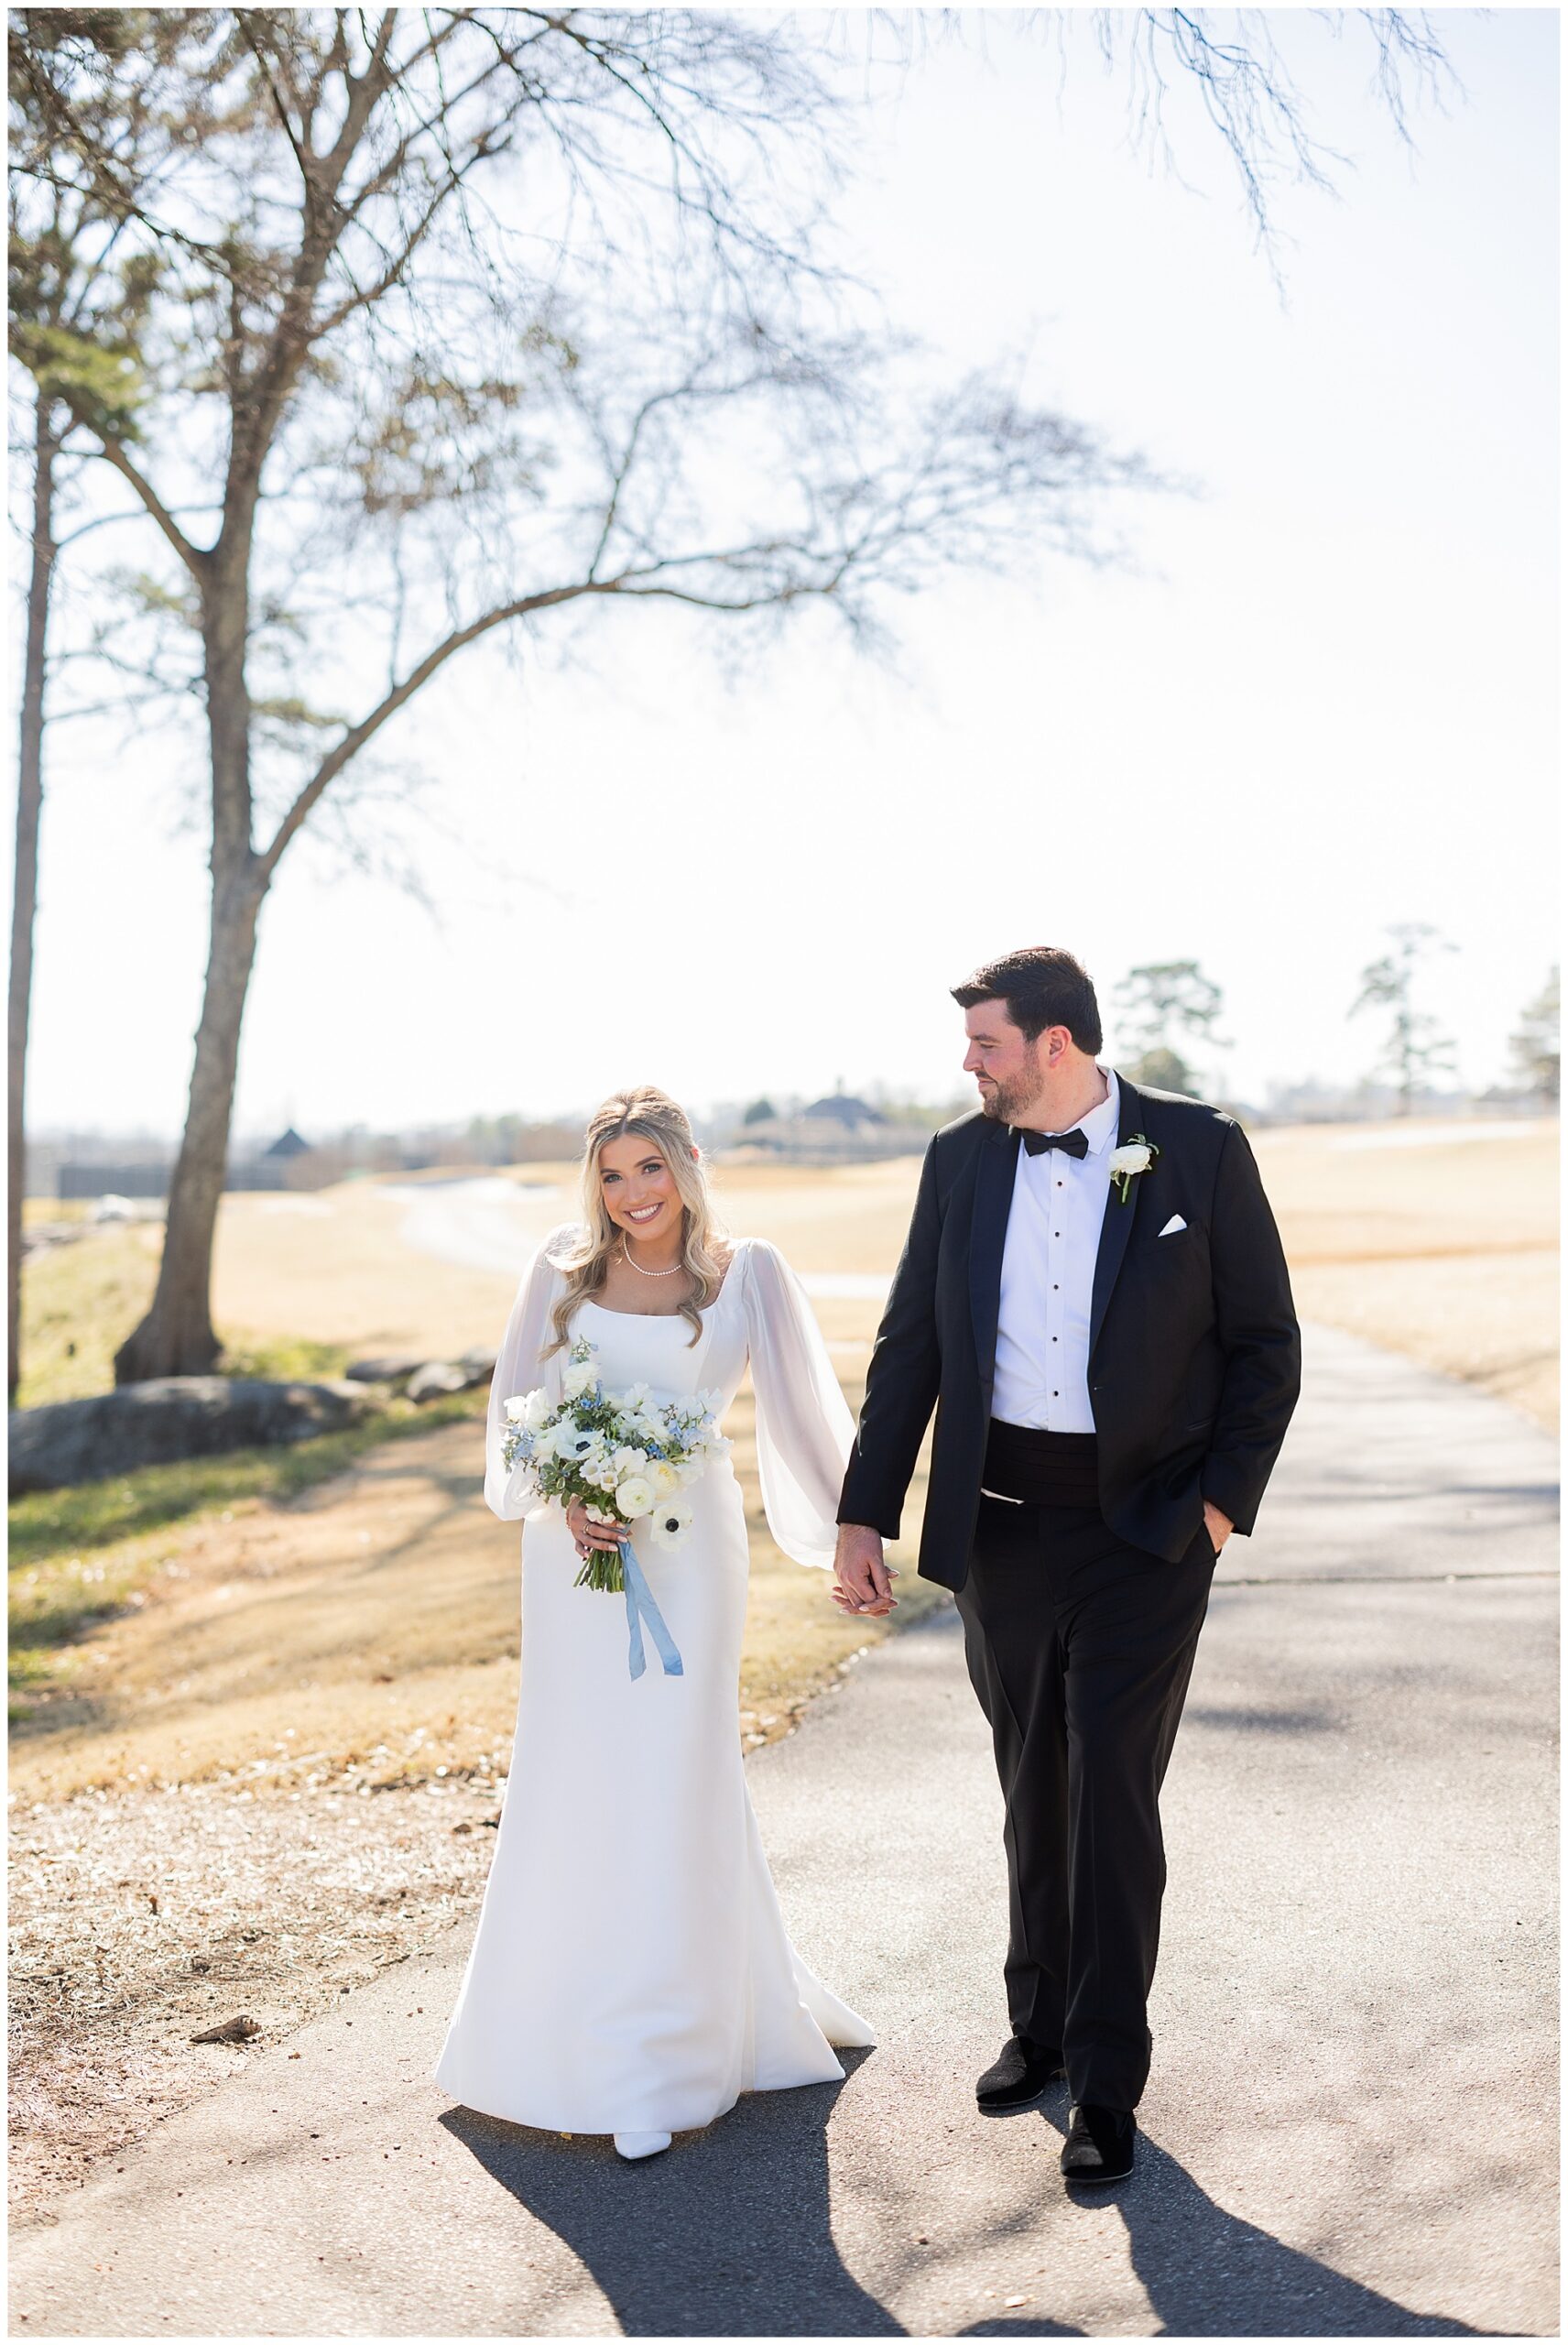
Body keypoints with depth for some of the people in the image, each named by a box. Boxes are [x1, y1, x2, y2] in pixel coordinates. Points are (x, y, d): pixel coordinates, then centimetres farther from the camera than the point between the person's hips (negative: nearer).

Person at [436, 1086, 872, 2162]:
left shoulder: (746, 1270, 0)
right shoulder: (564, 1270, 4)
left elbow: (801, 1401, 1)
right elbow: (517, 1407, 5)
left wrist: (852, 1529, -4)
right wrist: (563, 1499, -11)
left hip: (688, 1548, -2)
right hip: (573, 1550, 2)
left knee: (673, 1784, -1)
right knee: (569, 1782, 9)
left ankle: (658, 2069, 10)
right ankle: (568, 2027, 30)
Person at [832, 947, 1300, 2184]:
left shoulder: (1199, 1149, -8)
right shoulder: (961, 1158, 2)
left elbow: (1267, 1343, -2)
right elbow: (911, 1343, 6)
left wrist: (1223, 1500, -9)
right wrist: (864, 1516, 3)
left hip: (1145, 1528, -4)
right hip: (1001, 1524, 4)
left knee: (1112, 1793, -3)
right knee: (1034, 1792, 16)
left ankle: (1108, 2081, 12)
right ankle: (1040, 2026, 35)